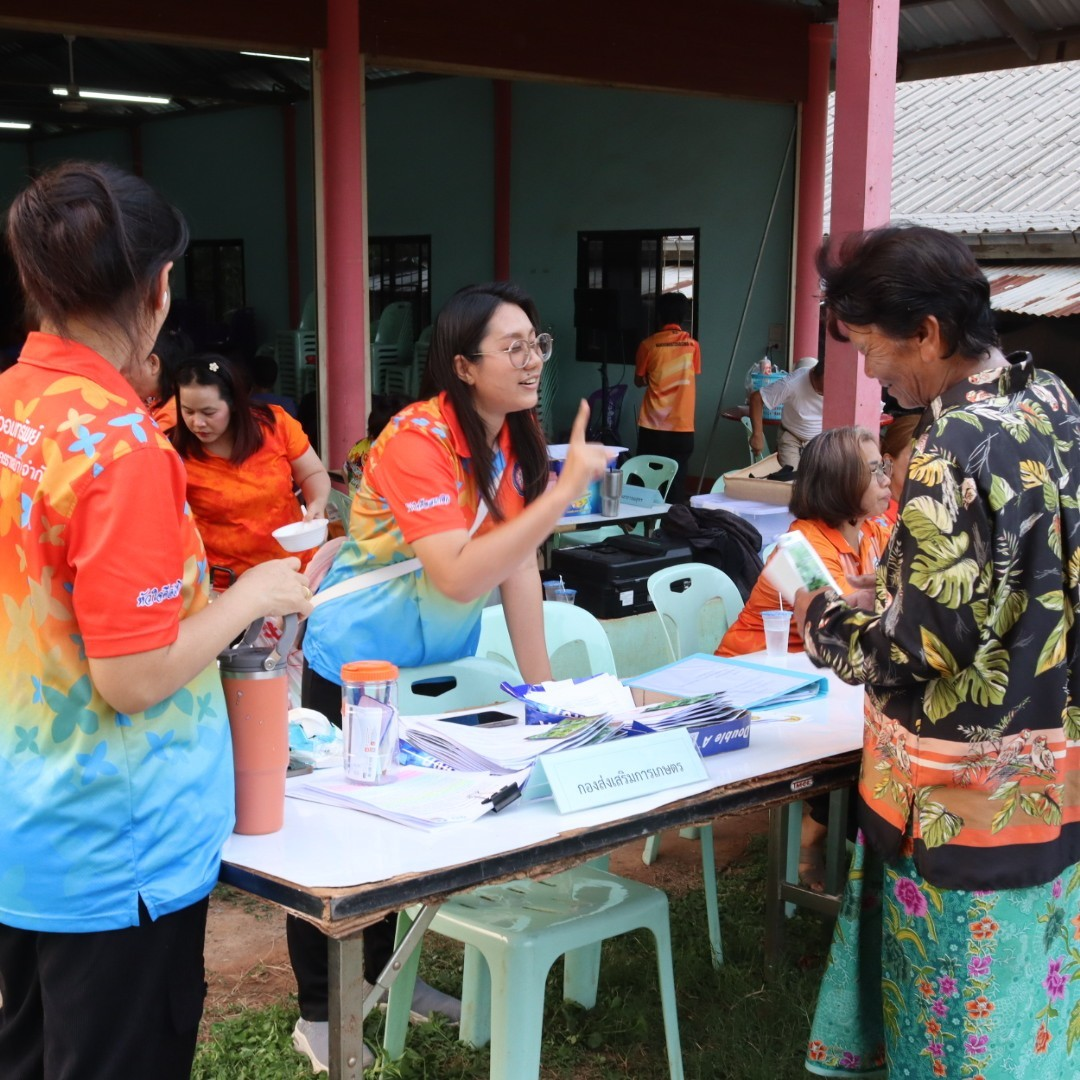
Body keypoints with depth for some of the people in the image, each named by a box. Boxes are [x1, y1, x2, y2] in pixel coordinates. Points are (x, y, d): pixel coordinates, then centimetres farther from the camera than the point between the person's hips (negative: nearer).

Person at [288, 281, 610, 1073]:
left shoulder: (516, 437, -3)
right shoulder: (417, 440, -27)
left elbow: (519, 563, -3)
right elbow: (459, 576, -35)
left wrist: (542, 686, -6)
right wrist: (565, 490, -37)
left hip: (436, 664, 7)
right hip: (355, 664, -7)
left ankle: (388, 973, 35)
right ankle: (319, 1012, 19)